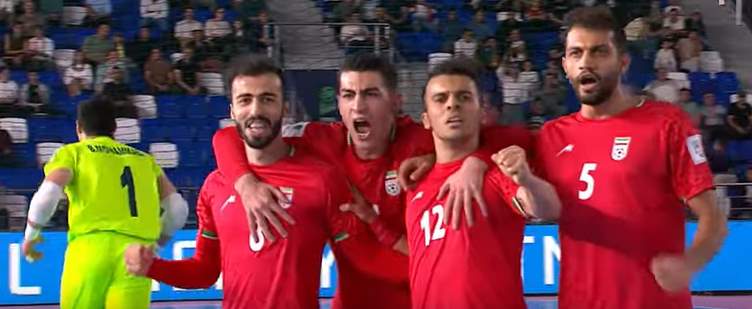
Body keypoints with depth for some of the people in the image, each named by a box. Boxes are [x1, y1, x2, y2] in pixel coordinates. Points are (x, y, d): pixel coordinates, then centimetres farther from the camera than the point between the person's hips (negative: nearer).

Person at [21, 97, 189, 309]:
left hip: (91, 246, -2)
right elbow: (178, 208, 15)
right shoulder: (144, 159, 24)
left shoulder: (73, 152, 14)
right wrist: (156, 241, 31)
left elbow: (47, 196, -4)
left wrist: (31, 235, 12)